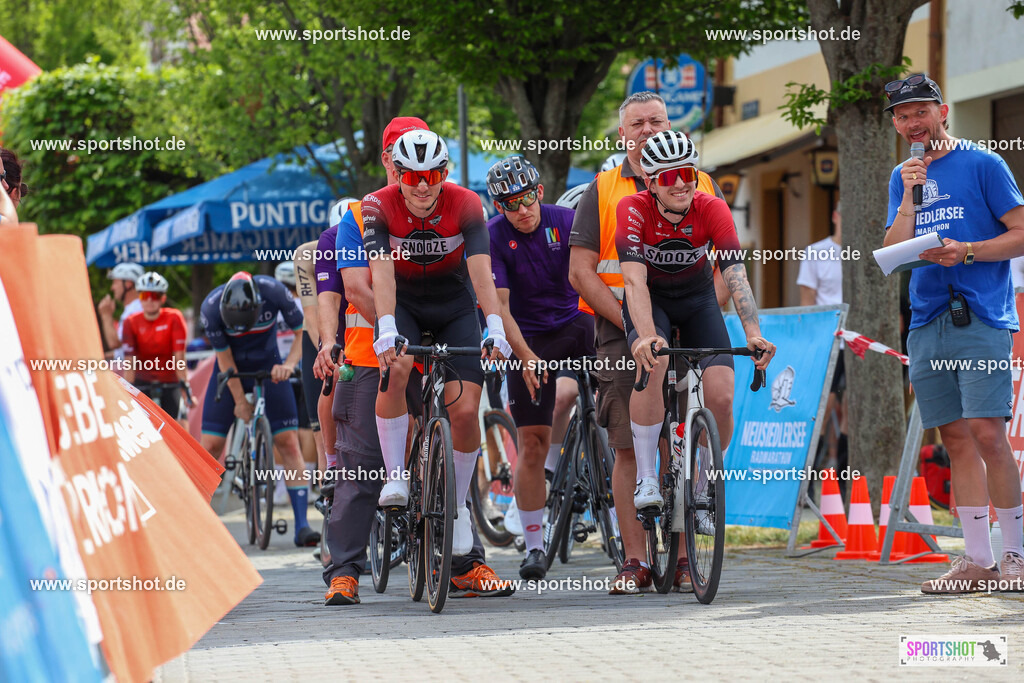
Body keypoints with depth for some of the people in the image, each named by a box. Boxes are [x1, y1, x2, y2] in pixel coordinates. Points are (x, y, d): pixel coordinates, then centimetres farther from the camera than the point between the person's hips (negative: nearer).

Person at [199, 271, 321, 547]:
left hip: (268, 368, 0)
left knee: (288, 441, -9)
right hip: (231, 372, 0)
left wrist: (289, 363, -31)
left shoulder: (273, 292, -28)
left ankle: (302, 526, -9)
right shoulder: (211, 307, -27)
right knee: (210, 446, -7)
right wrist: (240, 401, -11)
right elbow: (225, 358, -15)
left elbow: (303, 332, -15)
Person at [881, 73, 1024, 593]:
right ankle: (977, 559, 4)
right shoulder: (902, 178, 18)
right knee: (956, 438, 2)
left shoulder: (982, 164, 2)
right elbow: (894, 253, 11)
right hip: (927, 320, 5)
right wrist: (910, 197, -3)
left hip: (981, 316, -5)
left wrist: (966, 252, -15)